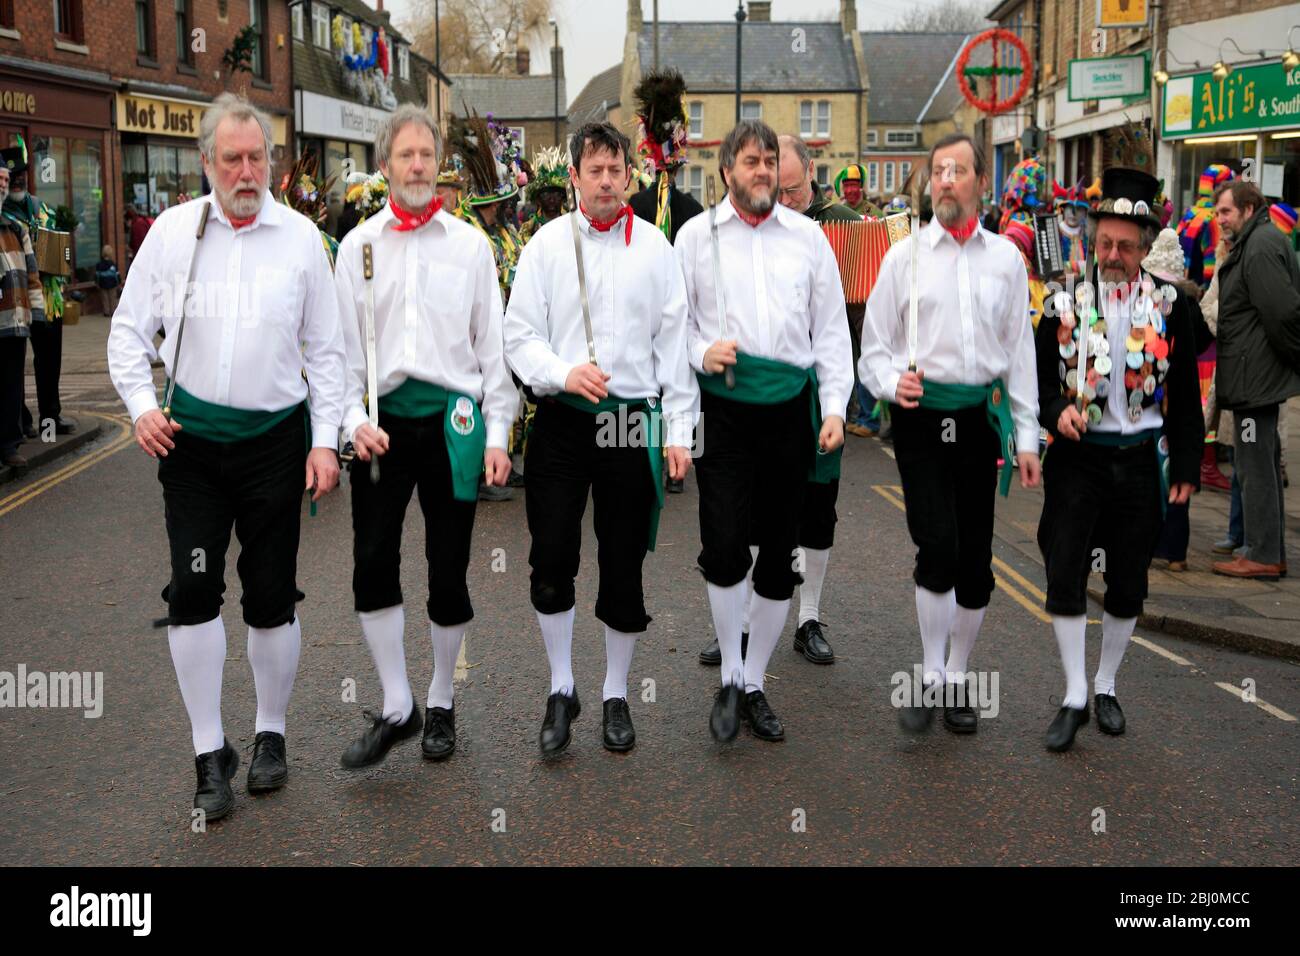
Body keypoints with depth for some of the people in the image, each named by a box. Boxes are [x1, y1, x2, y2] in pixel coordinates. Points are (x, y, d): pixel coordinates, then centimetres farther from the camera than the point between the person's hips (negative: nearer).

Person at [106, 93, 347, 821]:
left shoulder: (300, 236, 1)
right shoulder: (173, 230, 2)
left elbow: (326, 349, 4)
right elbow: (130, 329, 7)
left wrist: (326, 440, -2)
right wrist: (142, 404, -8)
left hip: (275, 435, 0)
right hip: (192, 434, 1)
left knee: (272, 596, 6)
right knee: (193, 590, -2)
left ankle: (272, 736, 25)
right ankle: (211, 753, 11)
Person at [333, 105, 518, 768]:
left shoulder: (469, 244, 7)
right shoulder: (358, 245, 8)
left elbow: (492, 342, 6)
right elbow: (343, 342, 8)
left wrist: (497, 433, 0)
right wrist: (354, 419, -6)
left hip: (452, 419, -1)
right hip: (383, 419, 1)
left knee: (449, 569, 5)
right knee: (372, 564, -2)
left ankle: (441, 703, 23)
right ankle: (396, 707, 13)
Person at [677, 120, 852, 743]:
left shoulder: (808, 236, 11)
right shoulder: (696, 235, 7)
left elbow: (831, 326, 10)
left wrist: (835, 407, 1)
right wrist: (702, 353, -12)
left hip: (790, 406, 2)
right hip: (723, 407, -2)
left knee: (780, 557, 6)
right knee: (724, 547, -12)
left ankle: (754, 685, 22)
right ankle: (730, 679, 10)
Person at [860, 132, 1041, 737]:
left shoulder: (1005, 257, 10)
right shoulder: (904, 256, 5)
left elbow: (1020, 349, 11)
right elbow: (874, 348, 5)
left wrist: (1026, 436, 6)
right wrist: (894, 381, -17)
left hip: (981, 416, 2)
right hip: (921, 415, -2)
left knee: (976, 559, 7)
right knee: (938, 547, -14)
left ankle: (957, 677, 24)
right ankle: (929, 678, 4)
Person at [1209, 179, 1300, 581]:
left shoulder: (1261, 247, -15)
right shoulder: (1255, 244, 18)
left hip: (1256, 376, -11)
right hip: (1260, 377, 11)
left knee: (1256, 466, -6)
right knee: (1264, 465, 15)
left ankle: (1262, 556, 0)